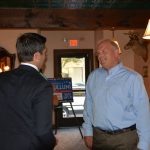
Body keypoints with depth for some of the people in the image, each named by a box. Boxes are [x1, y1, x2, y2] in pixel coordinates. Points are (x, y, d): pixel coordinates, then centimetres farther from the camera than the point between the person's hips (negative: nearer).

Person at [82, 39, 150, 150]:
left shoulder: (132, 78, -11)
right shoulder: (93, 77, 3)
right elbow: (88, 107, 8)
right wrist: (88, 132, 6)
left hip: (125, 138, -3)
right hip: (98, 137, 4)